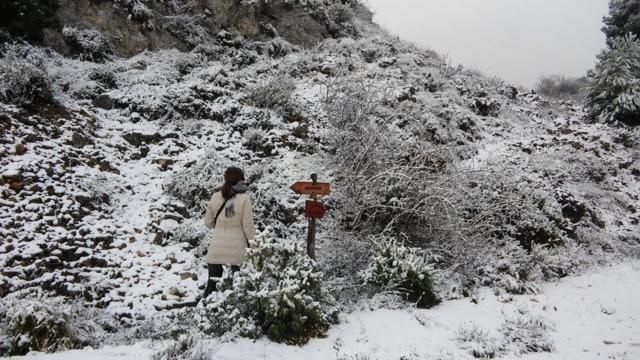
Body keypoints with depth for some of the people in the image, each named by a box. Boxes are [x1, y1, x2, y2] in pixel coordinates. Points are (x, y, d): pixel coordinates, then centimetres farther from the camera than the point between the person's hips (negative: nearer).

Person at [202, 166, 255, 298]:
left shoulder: (215, 198, -1)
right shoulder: (244, 198, -12)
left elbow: (208, 222, 7)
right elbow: (248, 224, -10)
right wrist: (252, 242, 1)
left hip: (217, 247, 3)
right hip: (237, 248, -3)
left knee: (213, 282, 9)